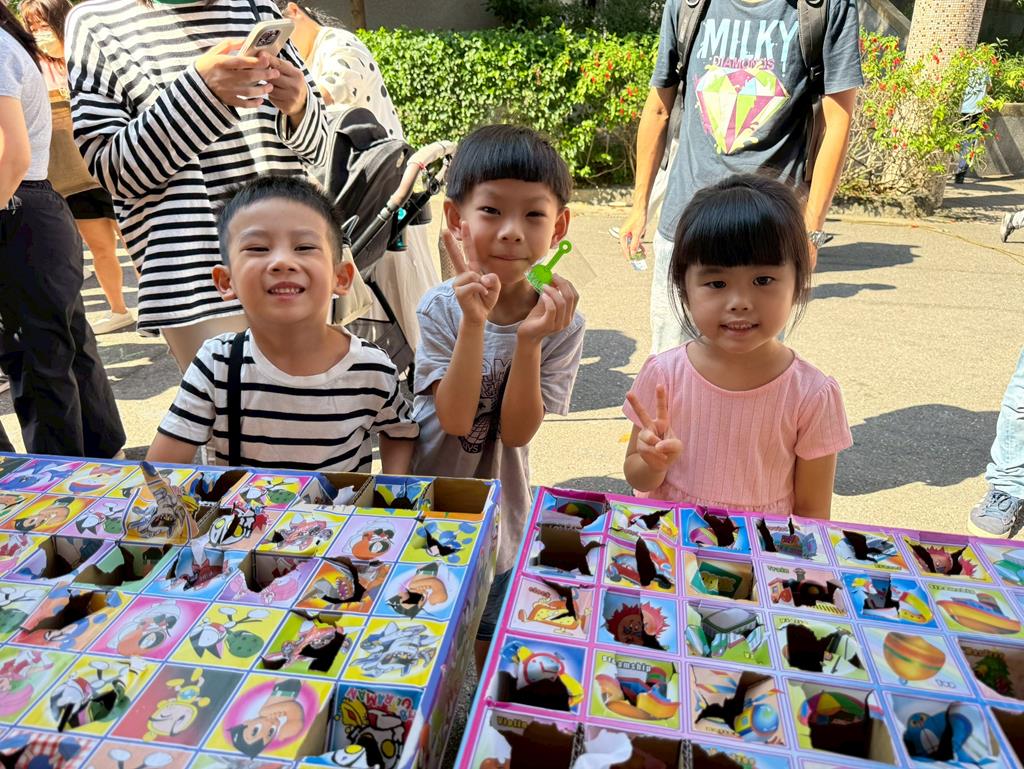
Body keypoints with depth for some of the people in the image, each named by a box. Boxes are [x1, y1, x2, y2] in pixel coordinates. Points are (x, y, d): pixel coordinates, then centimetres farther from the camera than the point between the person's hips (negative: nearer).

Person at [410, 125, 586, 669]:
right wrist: (474, 322, -34)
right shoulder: (441, 308, -17)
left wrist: (530, 340, -32)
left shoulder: (561, 321, -13)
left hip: (499, 524, 1)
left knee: (484, 658, 23)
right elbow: (455, 419, -24)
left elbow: (517, 431, -19)